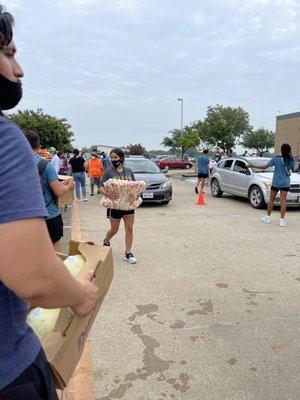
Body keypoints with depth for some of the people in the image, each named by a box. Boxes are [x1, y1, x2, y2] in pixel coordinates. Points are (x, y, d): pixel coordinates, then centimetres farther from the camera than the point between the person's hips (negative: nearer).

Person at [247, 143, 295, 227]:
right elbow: (292, 170, 13)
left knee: (271, 200, 12)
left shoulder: (276, 159, -9)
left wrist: (253, 166, -1)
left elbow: (264, 167, -10)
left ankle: (268, 217, 21)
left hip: (276, 182, -1)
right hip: (285, 183, 2)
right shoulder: (291, 160, -2)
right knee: (283, 201, 2)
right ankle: (282, 220, 1)